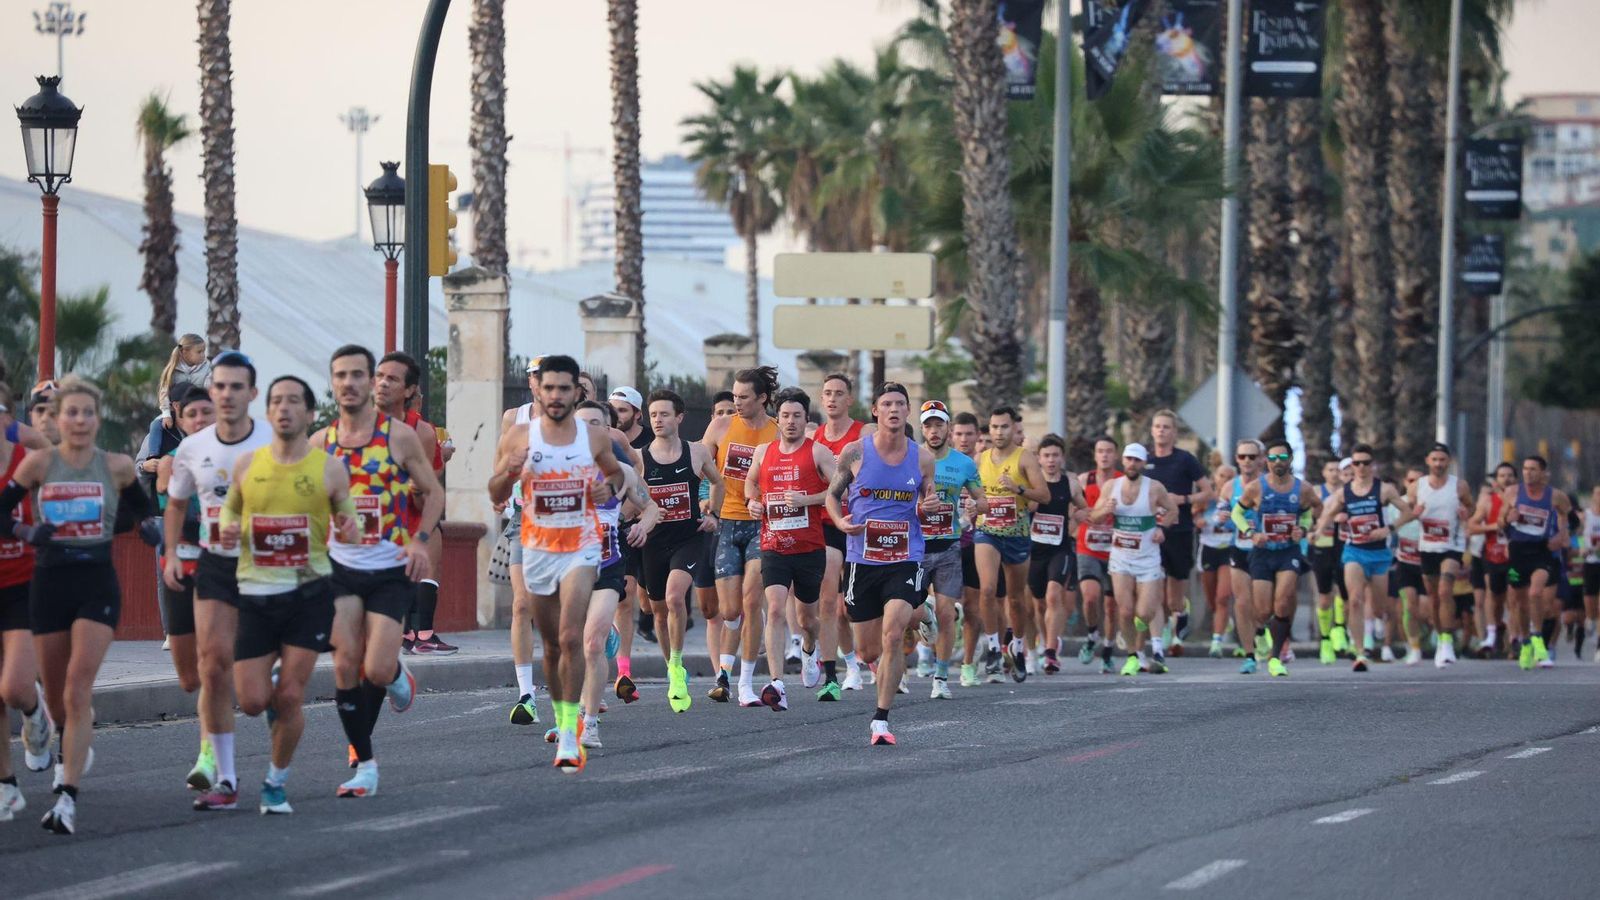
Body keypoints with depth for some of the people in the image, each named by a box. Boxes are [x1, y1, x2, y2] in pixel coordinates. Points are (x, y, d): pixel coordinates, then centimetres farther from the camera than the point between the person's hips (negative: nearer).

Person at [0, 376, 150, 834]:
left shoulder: (117, 466, -1)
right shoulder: (39, 463, -3)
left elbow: (141, 509, 17)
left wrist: (114, 525, 2)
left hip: (97, 584, -2)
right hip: (49, 584, 2)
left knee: (78, 689, -16)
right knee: (56, 694, 13)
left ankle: (68, 798, -19)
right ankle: (71, 746, 49)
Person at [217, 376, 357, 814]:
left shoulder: (330, 469, -1)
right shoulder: (247, 464, 3)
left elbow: (348, 522, 8)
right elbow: (230, 508, 18)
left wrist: (350, 532, -16)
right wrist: (228, 531, -5)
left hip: (309, 592, -2)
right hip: (256, 592, 2)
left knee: (289, 699, -5)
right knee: (252, 702, -3)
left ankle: (276, 783, 16)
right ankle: (273, 688, 35)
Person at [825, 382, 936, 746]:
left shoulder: (922, 458, 2)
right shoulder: (855, 452, -2)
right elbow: (832, 493, 10)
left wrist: (927, 507, -10)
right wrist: (840, 521, -10)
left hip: (905, 560, -1)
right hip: (862, 561, 1)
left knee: (892, 636, -19)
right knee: (868, 651, 6)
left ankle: (881, 721, -13)